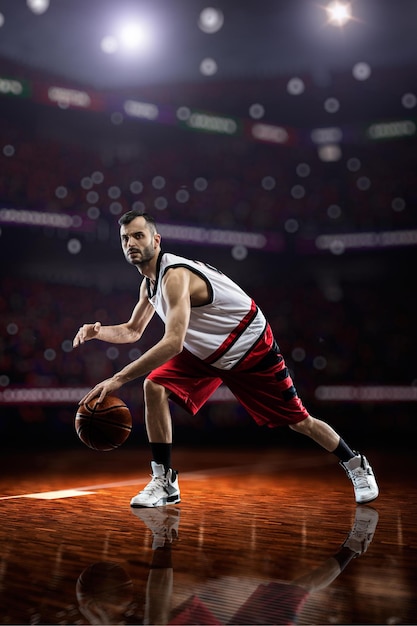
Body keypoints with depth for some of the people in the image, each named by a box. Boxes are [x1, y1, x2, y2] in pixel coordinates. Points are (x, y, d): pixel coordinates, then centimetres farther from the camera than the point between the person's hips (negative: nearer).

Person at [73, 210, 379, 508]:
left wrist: (119, 378, -42)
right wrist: (98, 331, -9)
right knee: (155, 387, -15)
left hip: (251, 347, -7)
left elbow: (173, 342, -41)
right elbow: (133, 331, 12)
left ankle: (356, 464, 29)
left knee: (298, 421, 3)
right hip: (207, 352, 7)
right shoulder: (150, 282, 0)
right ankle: (164, 481, -6)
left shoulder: (175, 275, -30)